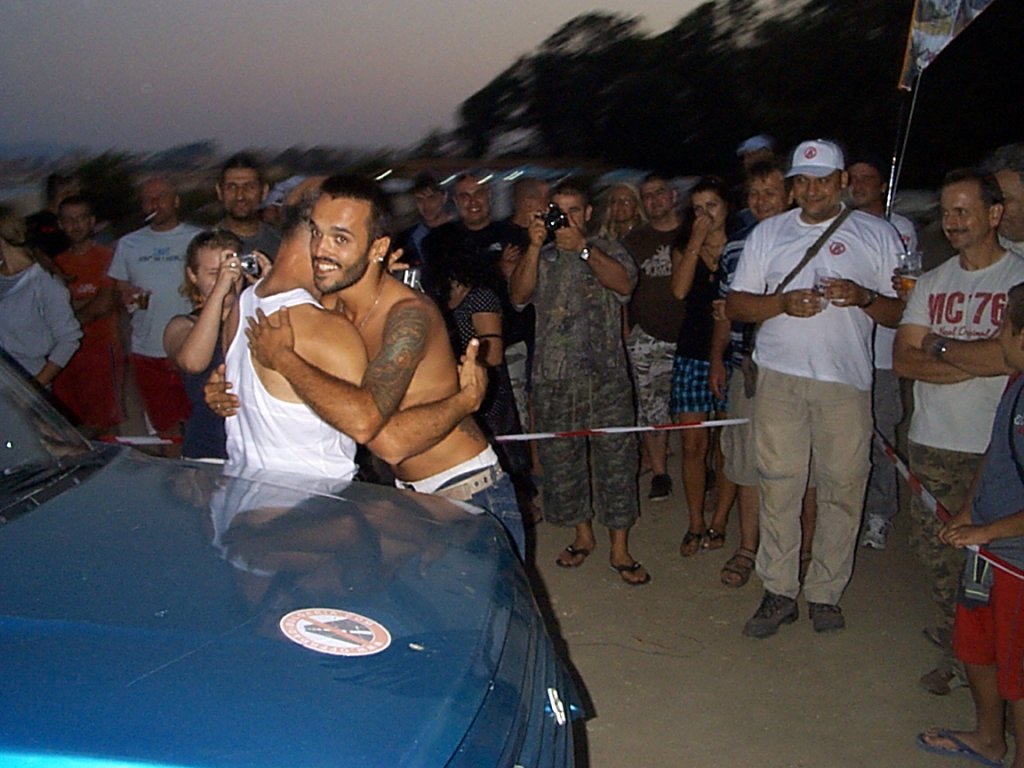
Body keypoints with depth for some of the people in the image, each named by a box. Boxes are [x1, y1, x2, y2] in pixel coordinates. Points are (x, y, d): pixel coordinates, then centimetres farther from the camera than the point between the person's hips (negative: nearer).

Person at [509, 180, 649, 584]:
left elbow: (624, 283, -13)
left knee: (615, 456, -1)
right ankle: (583, 534, 27)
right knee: (561, 459, 8)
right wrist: (535, 247, -15)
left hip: (606, 374, -2)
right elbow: (518, 295, -5)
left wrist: (582, 247, -21)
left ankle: (620, 549, 8)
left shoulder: (608, 250, 8)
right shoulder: (541, 257, 12)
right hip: (553, 377, 2)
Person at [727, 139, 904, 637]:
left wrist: (864, 298, -13)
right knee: (778, 484, 1)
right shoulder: (768, 233, 13)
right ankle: (779, 591, 10)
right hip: (779, 377, 1)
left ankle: (825, 593, 14)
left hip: (847, 380, -1)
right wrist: (783, 302, -8)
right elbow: (735, 305, 10)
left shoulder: (878, 235, 9)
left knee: (842, 487, 1)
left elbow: (900, 312, 8)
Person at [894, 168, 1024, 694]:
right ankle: (956, 639, 27)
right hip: (931, 440, 5)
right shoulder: (932, 283, 11)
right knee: (933, 545, 8)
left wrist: (940, 346, -8)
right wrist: (979, 364, -10)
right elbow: (903, 360, 2)